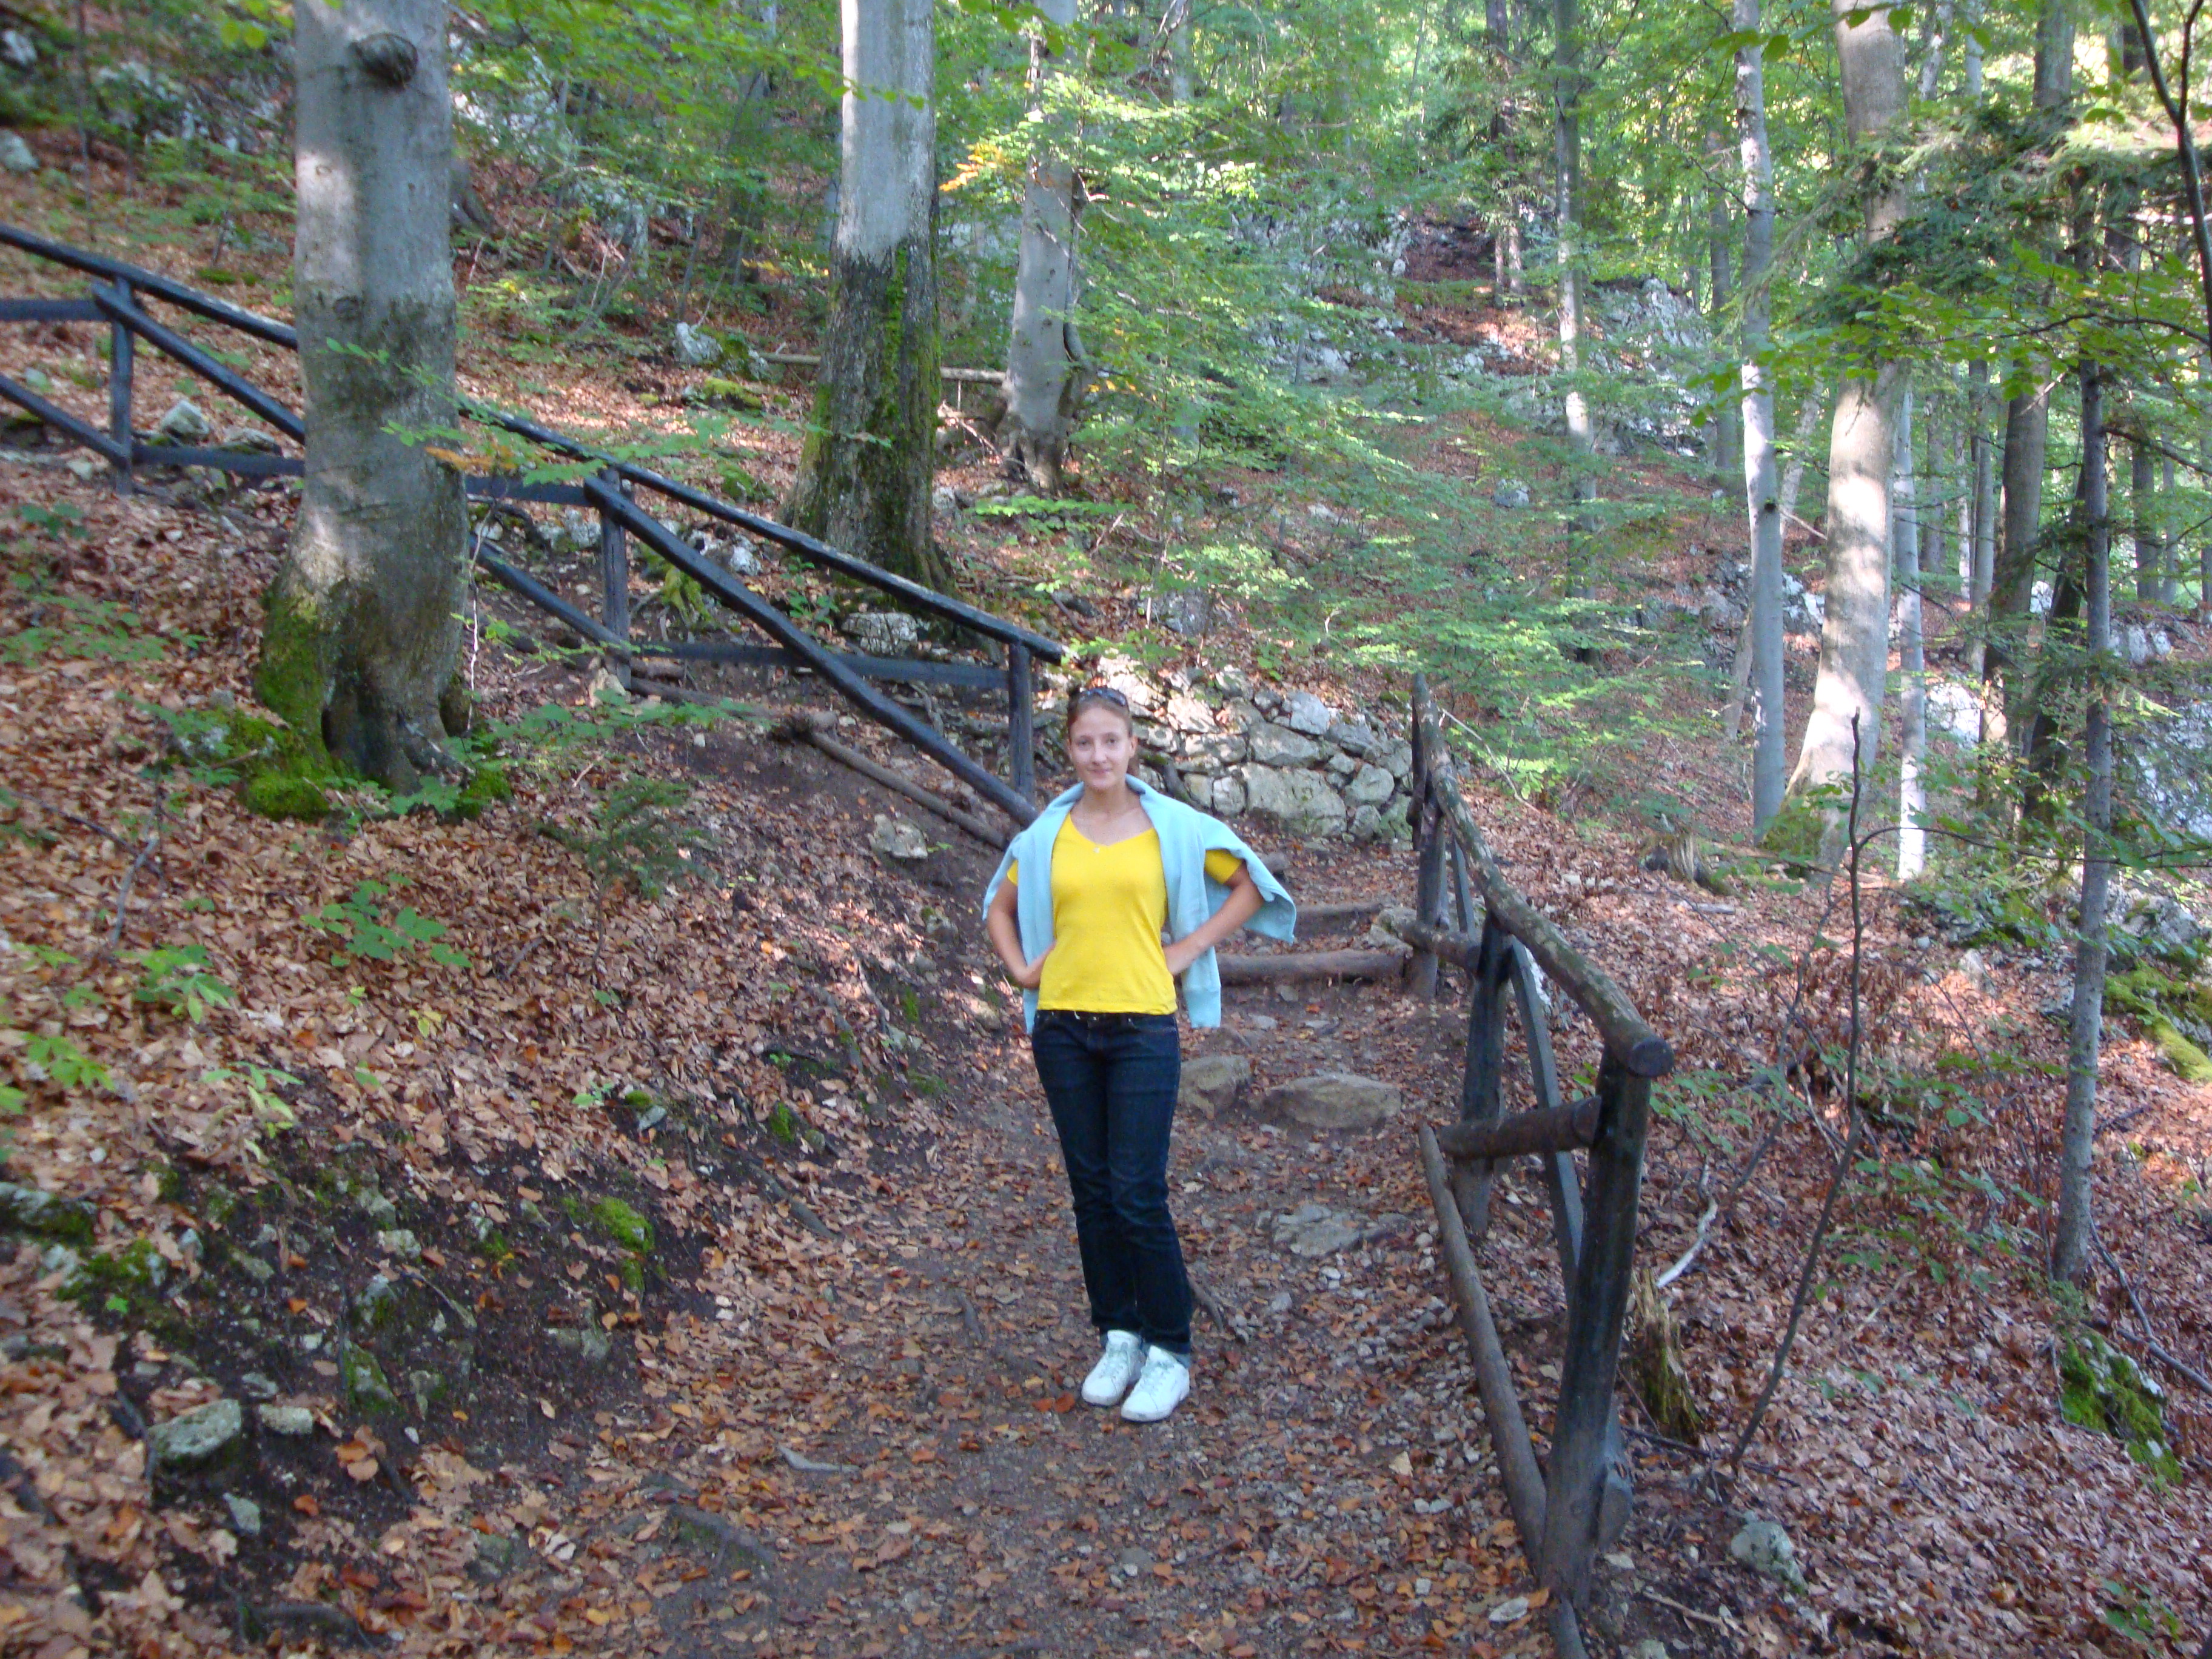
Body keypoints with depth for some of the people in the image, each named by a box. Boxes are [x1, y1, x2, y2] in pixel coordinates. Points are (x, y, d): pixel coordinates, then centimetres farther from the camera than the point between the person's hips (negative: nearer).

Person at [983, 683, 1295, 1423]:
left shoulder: (1172, 826, -1)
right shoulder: (1046, 833, 6)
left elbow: (1249, 885, 8)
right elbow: (999, 907, 21)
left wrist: (1188, 950, 0)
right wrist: (1021, 970, 6)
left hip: (1143, 1027, -3)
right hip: (1064, 1028, 3)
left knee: (1137, 1195, -5)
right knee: (1091, 1191, 10)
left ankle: (1170, 1355, 10)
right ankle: (1118, 1338, 24)